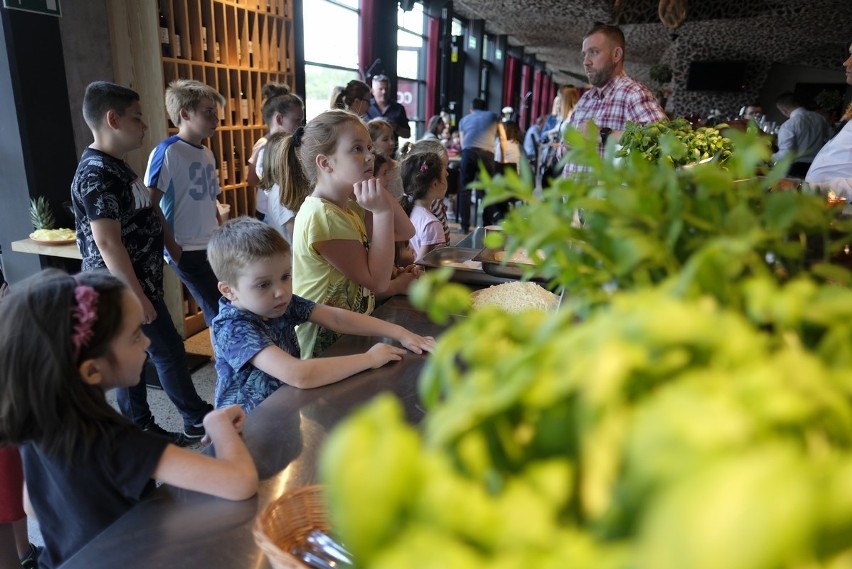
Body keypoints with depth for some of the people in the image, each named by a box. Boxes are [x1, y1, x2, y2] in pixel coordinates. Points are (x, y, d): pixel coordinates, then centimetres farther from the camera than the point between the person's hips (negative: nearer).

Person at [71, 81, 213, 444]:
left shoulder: (115, 167, 12)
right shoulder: (96, 173, -19)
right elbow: (107, 242, -23)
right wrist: (137, 296, -22)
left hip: (137, 284, 9)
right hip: (124, 290, -9)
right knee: (169, 351, 2)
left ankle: (143, 435, 26)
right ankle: (199, 420, 18)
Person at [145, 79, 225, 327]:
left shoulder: (207, 154, 11)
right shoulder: (168, 151, -12)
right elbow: (151, 204, -15)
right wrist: (172, 248, -14)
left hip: (213, 247, 7)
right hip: (188, 251, -7)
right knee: (220, 314, -2)